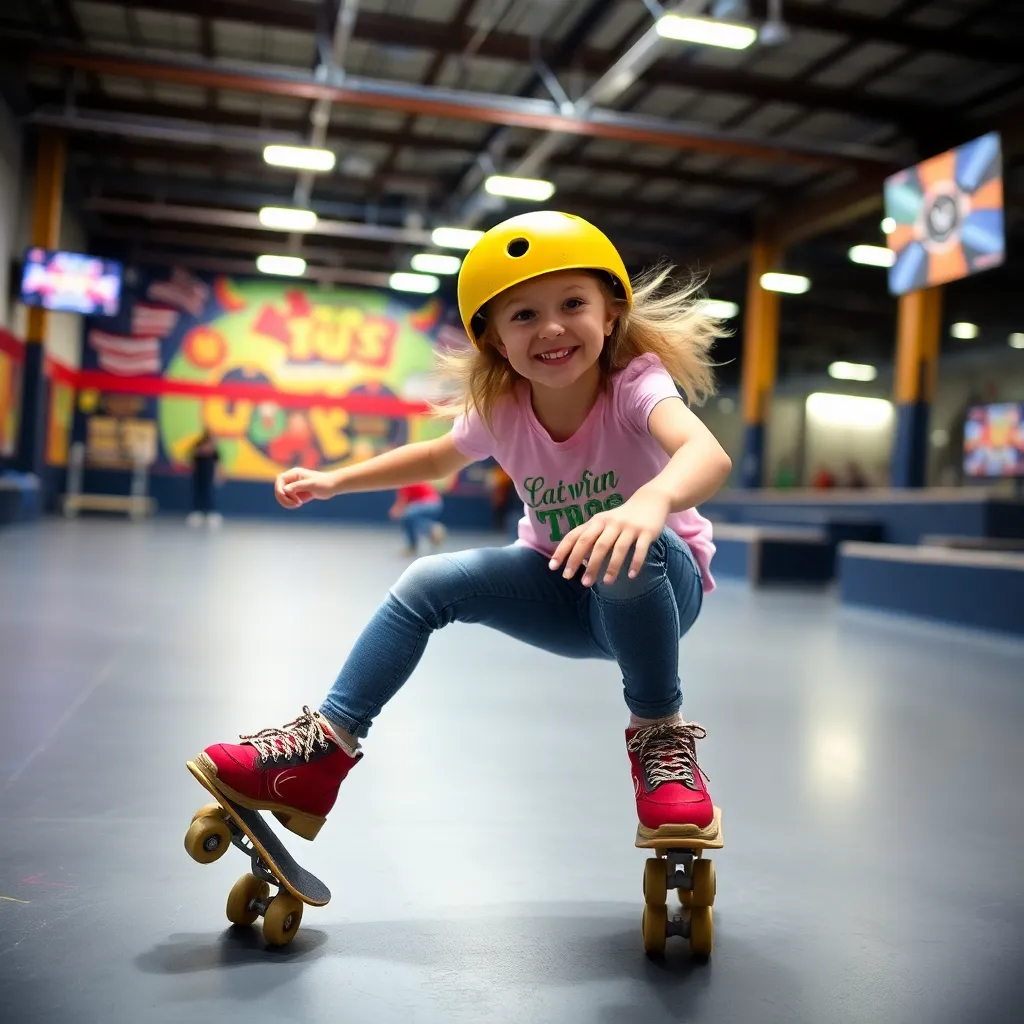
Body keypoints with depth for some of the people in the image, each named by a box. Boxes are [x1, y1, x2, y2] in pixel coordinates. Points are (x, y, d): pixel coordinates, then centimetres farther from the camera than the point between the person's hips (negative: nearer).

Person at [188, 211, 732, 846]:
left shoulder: (634, 385, -25)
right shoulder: (499, 412, -10)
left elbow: (709, 454, -48)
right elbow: (439, 460, 13)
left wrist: (649, 503, -70)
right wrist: (335, 480, 5)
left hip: (662, 587, -4)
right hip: (561, 592, 5)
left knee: (628, 551, -38)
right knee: (429, 584, -15)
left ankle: (660, 734, -17)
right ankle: (326, 747, -6)